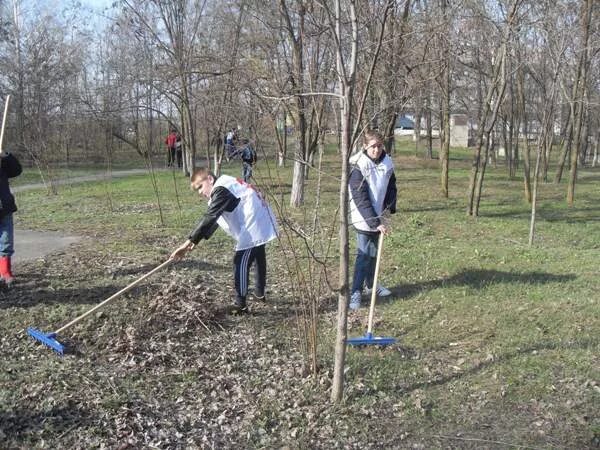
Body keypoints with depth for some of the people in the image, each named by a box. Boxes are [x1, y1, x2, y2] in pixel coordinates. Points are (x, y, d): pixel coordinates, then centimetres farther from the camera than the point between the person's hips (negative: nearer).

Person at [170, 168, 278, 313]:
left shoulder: (221, 190, -16)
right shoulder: (226, 187, 16)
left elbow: (209, 218, -27)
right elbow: (214, 220, 17)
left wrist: (189, 241, -31)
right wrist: (195, 241, 10)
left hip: (253, 227, -11)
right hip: (261, 223, 11)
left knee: (241, 263, -7)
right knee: (258, 257, 26)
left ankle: (240, 305, -3)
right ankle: (259, 292, 44)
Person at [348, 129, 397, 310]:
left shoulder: (387, 164, -1)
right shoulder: (359, 168, -19)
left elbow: (391, 187, 15)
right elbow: (361, 200, -23)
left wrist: (390, 207, 0)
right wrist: (376, 222, -26)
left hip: (377, 218, 6)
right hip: (363, 219, -6)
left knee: (373, 253, 19)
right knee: (364, 255, -6)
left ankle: (371, 284, 36)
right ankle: (356, 293, 2)